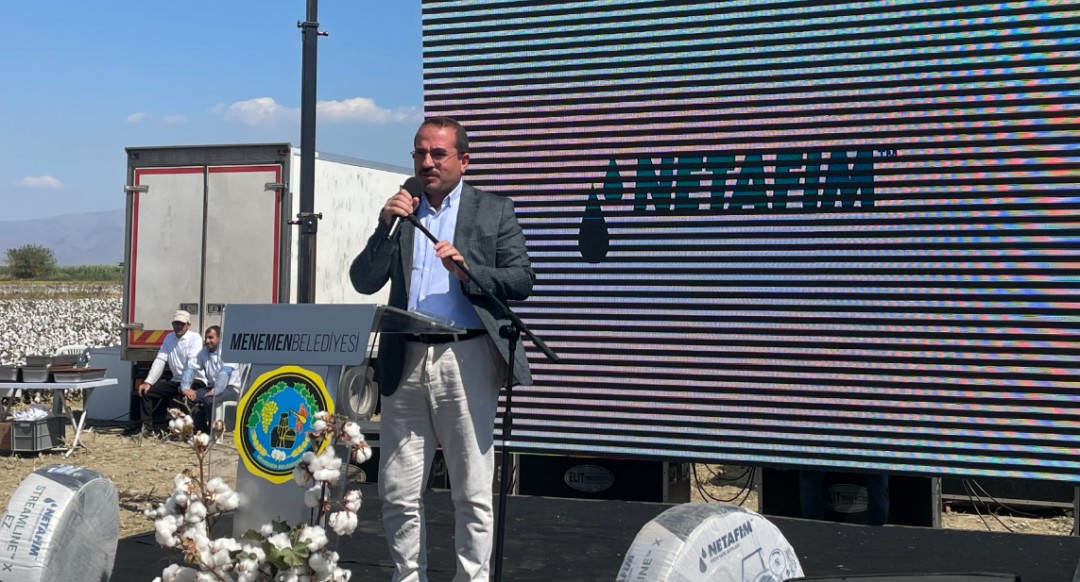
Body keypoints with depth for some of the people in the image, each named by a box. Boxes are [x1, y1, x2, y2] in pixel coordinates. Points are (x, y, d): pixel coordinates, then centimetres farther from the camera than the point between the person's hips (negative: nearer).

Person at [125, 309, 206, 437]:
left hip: (194, 380, -6)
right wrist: (148, 382, -11)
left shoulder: (194, 338, -9)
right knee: (146, 390, -5)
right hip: (176, 380, 6)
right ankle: (146, 426, 1)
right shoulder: (169, 338, 10)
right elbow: (159, 361, 2)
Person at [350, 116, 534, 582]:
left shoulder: (494, 211, 6)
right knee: (397, 493, 8)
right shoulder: (399, 212, 13)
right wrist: (386, 226, -6)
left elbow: (523, 280, -2)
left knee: (472, 493, 3)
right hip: (405, 363, 3)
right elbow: (364, 281, 6)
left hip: (466, 360, -3)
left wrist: (467, 270, -16)